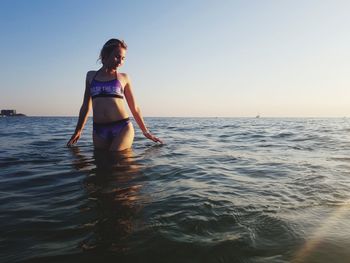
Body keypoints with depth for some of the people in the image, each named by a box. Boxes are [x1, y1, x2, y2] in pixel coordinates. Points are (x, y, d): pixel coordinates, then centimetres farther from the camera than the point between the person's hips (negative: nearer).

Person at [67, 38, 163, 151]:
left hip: (123, 127, -2)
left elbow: (134, 108, 13)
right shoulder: (91, 76, 15)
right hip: (99, 130, 3)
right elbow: (86, 106, 20)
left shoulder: (123, 78, 9)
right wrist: (78, 131, 21)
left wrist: (145, 131, 15)